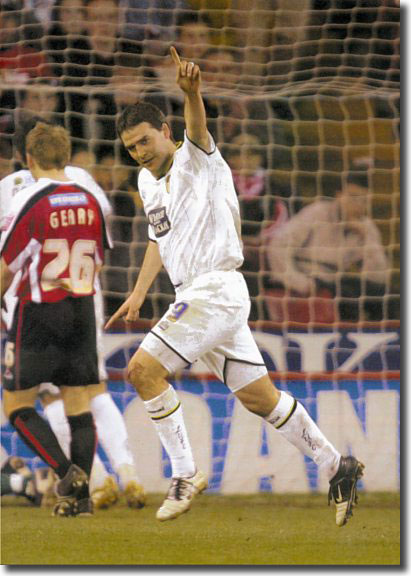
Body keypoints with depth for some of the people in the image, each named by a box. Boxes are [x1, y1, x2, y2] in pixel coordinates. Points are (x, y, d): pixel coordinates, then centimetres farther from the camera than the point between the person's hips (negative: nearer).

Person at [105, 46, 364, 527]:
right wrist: (139, 294, 24)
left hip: (216, 287, -9)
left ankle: (185, 476, -11)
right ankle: (336, 467, 17)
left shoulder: (196, 159, -7)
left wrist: (191, 92, -52)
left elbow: (197, 126, -31)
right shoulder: (147, 181, 17)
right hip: (196, 296, 9)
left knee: (142, 369, -16)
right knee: (259, 397, 9)